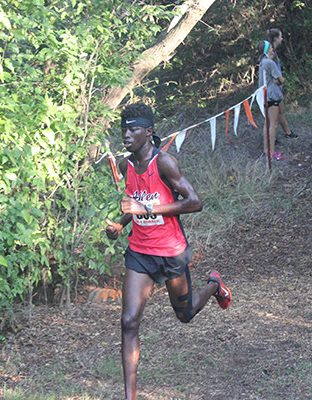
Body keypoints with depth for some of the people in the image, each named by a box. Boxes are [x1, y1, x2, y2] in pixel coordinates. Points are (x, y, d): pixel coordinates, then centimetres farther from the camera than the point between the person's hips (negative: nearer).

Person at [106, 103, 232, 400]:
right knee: (129, 322, -9)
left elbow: (195, 203, -22)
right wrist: (121, 224, 2)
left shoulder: (163, 163, -19)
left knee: (184, 314, 17)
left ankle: (213, 285, 50)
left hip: (171, 253, -4)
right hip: (139, 253, 4)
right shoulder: (126, 166, 2)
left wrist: (148, 209, -27)